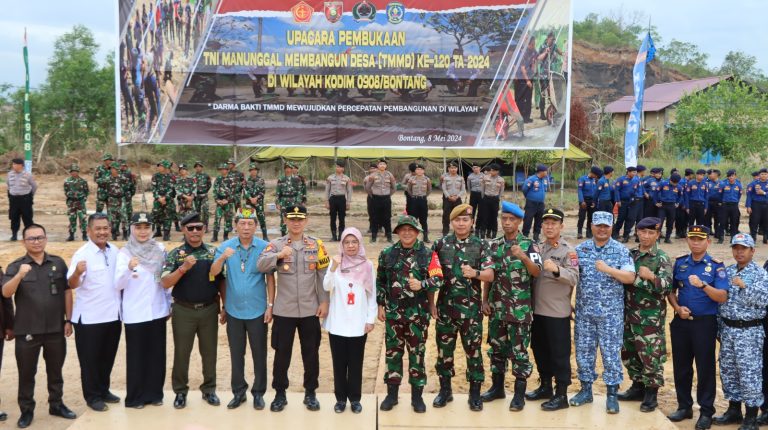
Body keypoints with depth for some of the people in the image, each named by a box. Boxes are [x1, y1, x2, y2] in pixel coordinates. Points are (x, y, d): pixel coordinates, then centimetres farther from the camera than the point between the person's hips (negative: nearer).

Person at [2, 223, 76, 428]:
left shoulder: (58, 263, 2)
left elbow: (67, 292, 5)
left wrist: (68, 320, 2)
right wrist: (19, 276, -34)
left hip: (55, 329, 2)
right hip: (27, 331, -1)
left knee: (55, 370, 14)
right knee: (26, 373, 8)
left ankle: (56, 404, 28)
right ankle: (26, 410, 21)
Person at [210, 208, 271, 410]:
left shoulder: (264, 247, -7)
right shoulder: (225, 246, -3)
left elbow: (270, 279, -3)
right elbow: (213, 273, -12)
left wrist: (270, 305, -5)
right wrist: (222, 258, -30)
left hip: (257, 310, -2)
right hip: (234, 310, 2)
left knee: (259, 354, 8)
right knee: (236, 353, 13)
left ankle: (258, 393, 21)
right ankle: (238, 391, 26)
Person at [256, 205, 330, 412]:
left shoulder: (317, 245, 2)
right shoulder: (276, 244, -1)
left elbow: (324, 276, 2)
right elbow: (260, 265, -17)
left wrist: (324, 302, -3)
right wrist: (279, 255, -32)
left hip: (310, 310, 1)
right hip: (283, 310, -1)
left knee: (311, 353, 9)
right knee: (282, 353, 8)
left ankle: (310, 393, 24)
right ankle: (280, 393, 23)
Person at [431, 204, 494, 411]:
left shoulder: (481, 245, -2)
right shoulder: (440, 244, 1)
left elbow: (490, 275, -8)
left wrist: (475, 273, -28)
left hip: (471, 308, -1)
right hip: (445, 307, 2)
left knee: (473, 350, 6)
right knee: (444, 349, 10)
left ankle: (475, 393, 19)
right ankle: (445, 390, 26)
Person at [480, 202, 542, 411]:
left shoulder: (529, 245, -5)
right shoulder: (494, 245, 7)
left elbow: (537, 272, -15)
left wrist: (523, 257, -31)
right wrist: (485, 301, 6)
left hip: (520, 308, -4)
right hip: (497, 307, 4)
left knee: (519, 350, 0)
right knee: (496, 347, 13)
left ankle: (519, 393, 11)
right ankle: (497, 387, 27)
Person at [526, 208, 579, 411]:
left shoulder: (568, 251, -8)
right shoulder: (538, 248, 11)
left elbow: (574, 278, -21)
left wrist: (556, 269, -36)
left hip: (557, 312, -7)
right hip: (537, 309, 7)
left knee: (559, 353, 1)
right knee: (539, 349, 16)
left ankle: (561, 395, 10)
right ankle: (545, 386, 31)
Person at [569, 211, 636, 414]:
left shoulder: (621, 250, -1)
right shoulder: (580, 249, 5)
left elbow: (630, 277, -9)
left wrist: (608, 269, -22)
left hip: (611, 311, -2)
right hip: (584, 310, 3)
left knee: (611, 352, 2)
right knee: (584, 350, 9)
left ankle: (612, 394, 11)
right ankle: (585, 390, 23)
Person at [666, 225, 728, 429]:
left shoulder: (716, 266, -6)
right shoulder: (680, 262, 5)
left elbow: (723, 297, -14)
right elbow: (671, 290, 12)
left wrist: (703, 285, -29)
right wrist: (677, 307, -6)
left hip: (705, 323, -4)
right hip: (681, 321, 4)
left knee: (705, 367, 3)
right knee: (681, 366, 11)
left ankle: (706, 411, 15)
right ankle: (684, 406, 24)